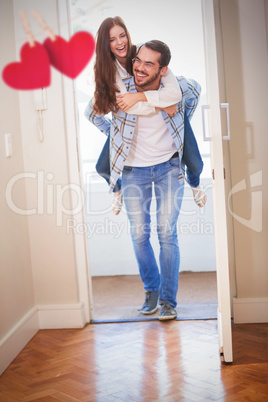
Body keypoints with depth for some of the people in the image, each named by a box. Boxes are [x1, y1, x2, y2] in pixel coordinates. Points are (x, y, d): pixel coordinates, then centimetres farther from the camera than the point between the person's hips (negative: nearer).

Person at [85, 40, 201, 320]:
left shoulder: (177, 88, -15)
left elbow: (196, 91, 12)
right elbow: (92, 112, 5)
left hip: (168, 166, -1)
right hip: (133, 169, 1)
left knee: (167, 233, -5)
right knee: (139, 234, 2)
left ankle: (168, 299, 7)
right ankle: (152, 289, 25)